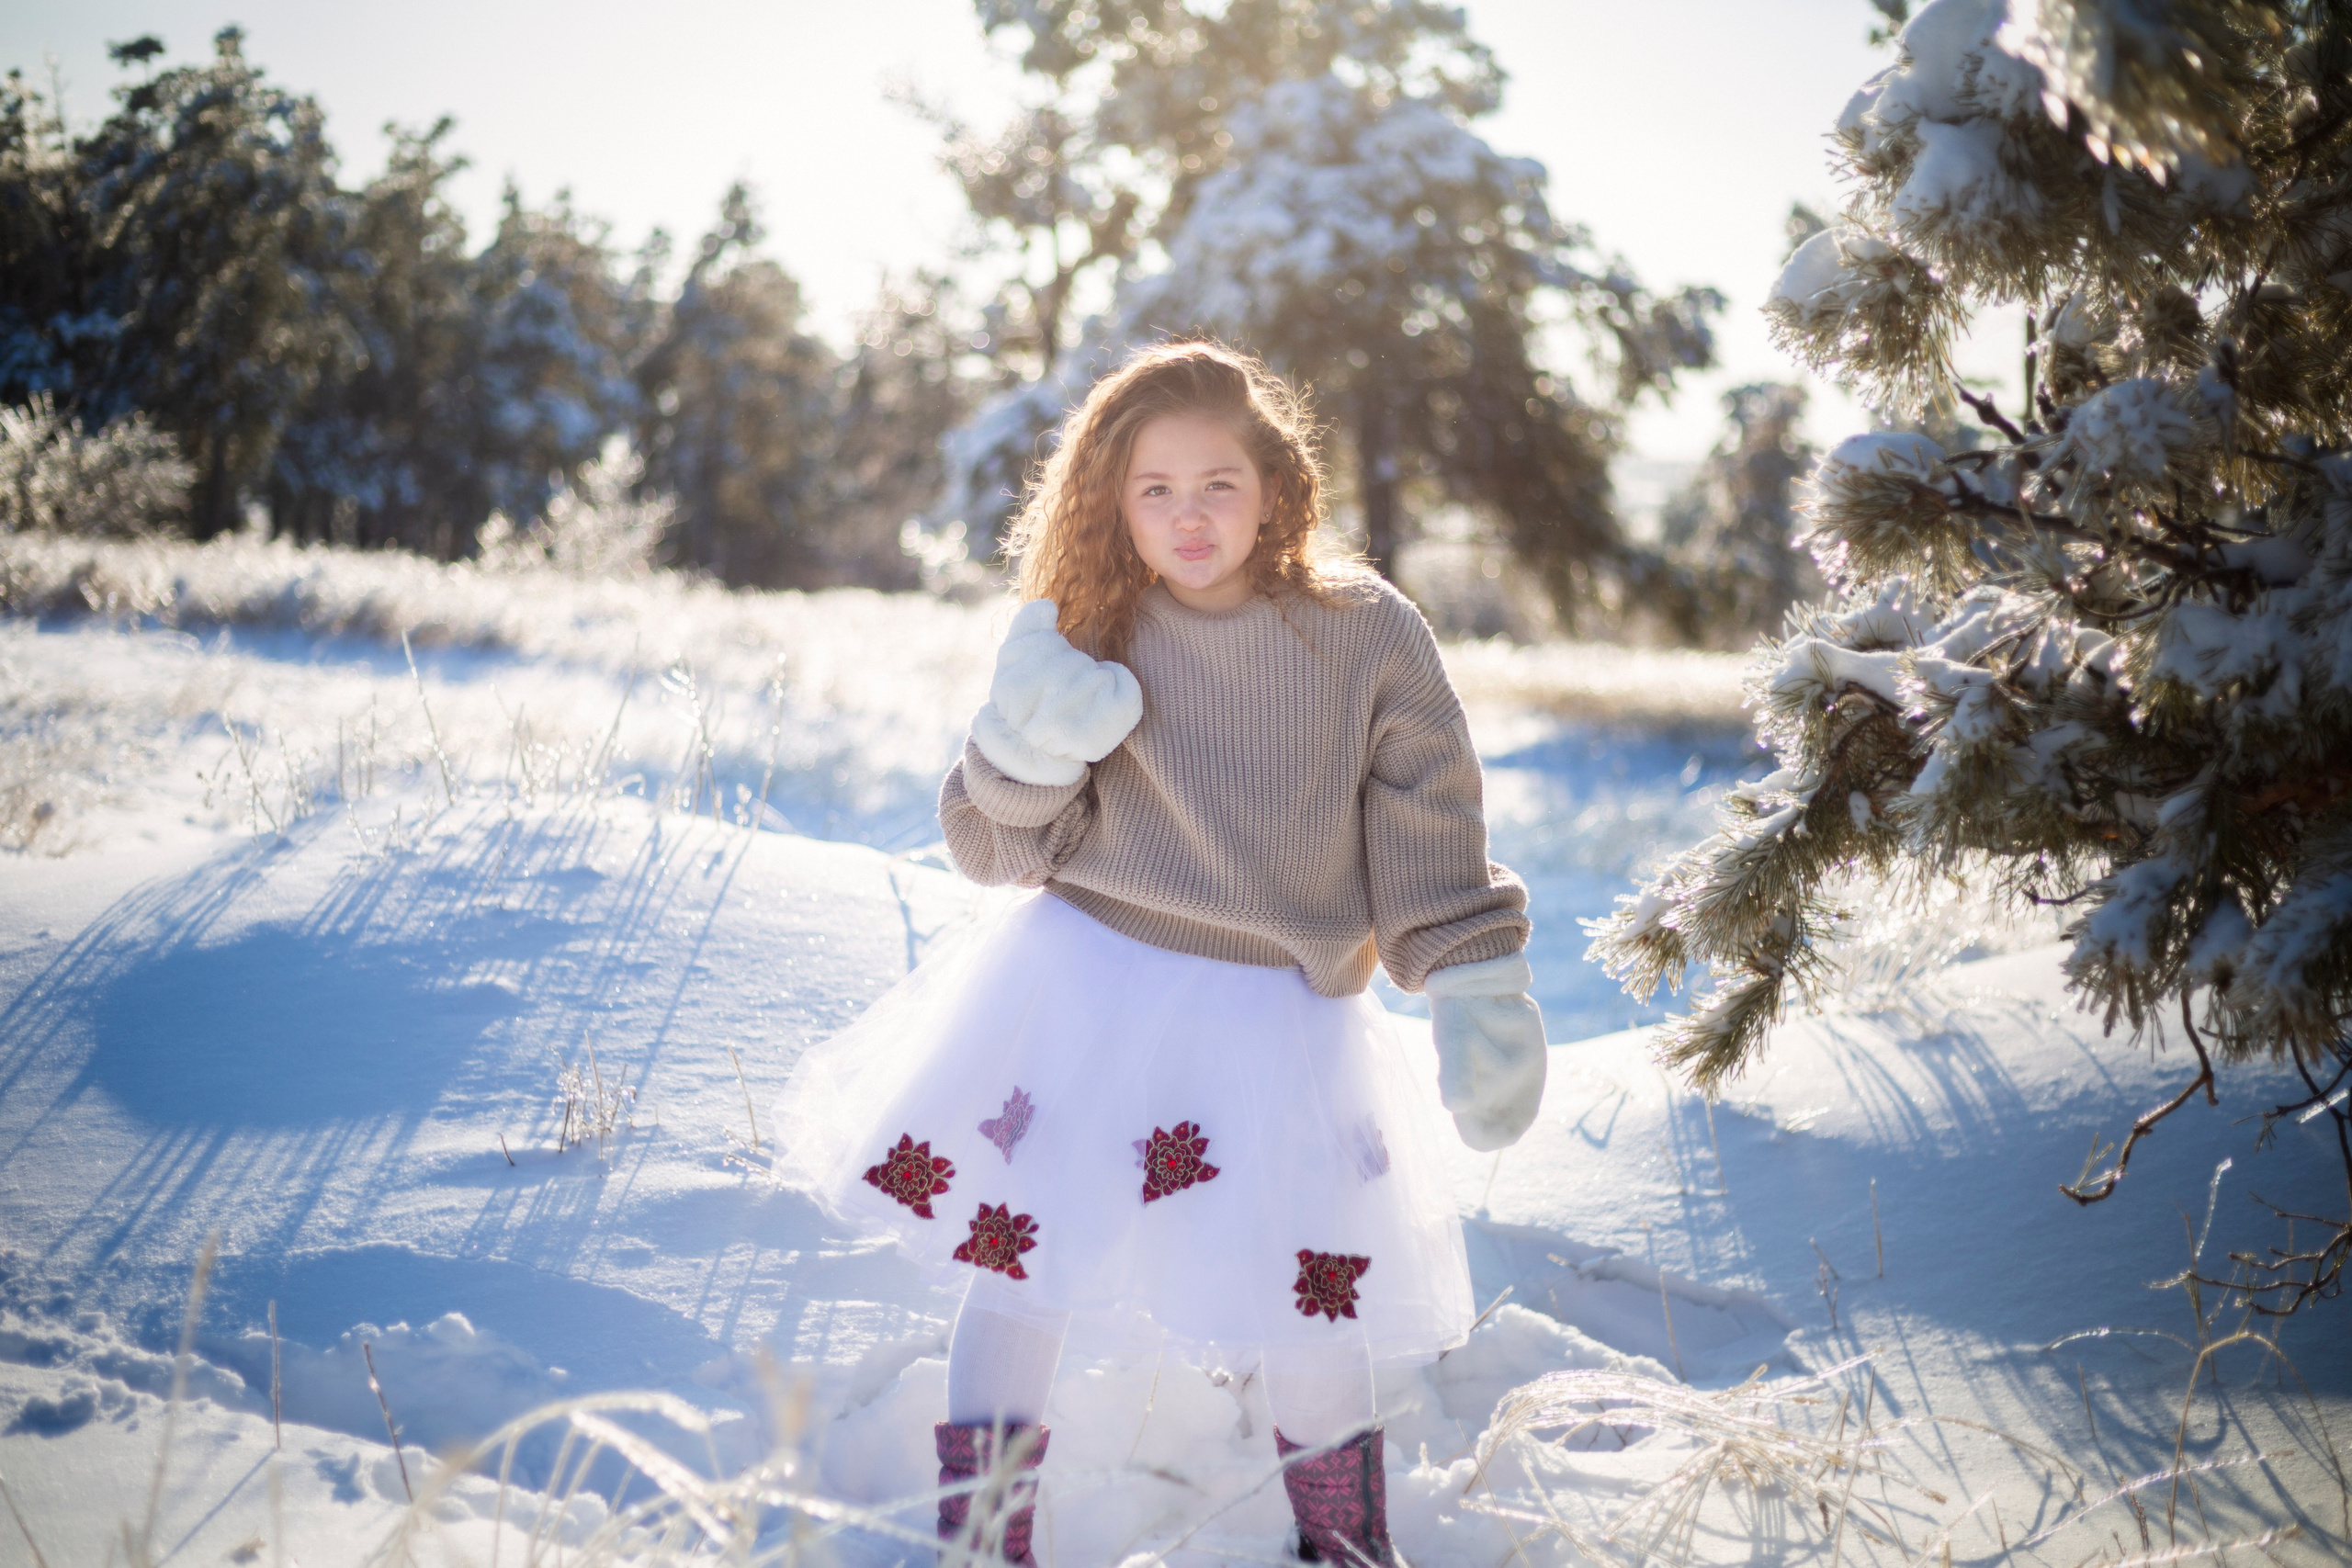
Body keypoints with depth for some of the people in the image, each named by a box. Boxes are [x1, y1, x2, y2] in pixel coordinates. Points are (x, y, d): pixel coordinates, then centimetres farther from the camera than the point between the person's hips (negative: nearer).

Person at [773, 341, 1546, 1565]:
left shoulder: (1367, 637, -4)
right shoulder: (1094, 633, -2)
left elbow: (1427, 834, 1)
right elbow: (997, 846, 0)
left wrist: (1479, 999, -5)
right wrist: (1024, 753, -19)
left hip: (1277, 1021, -1)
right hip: (1085, 993, 1)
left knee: (1304, 1314, 3)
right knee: (1016, 1263, 4)